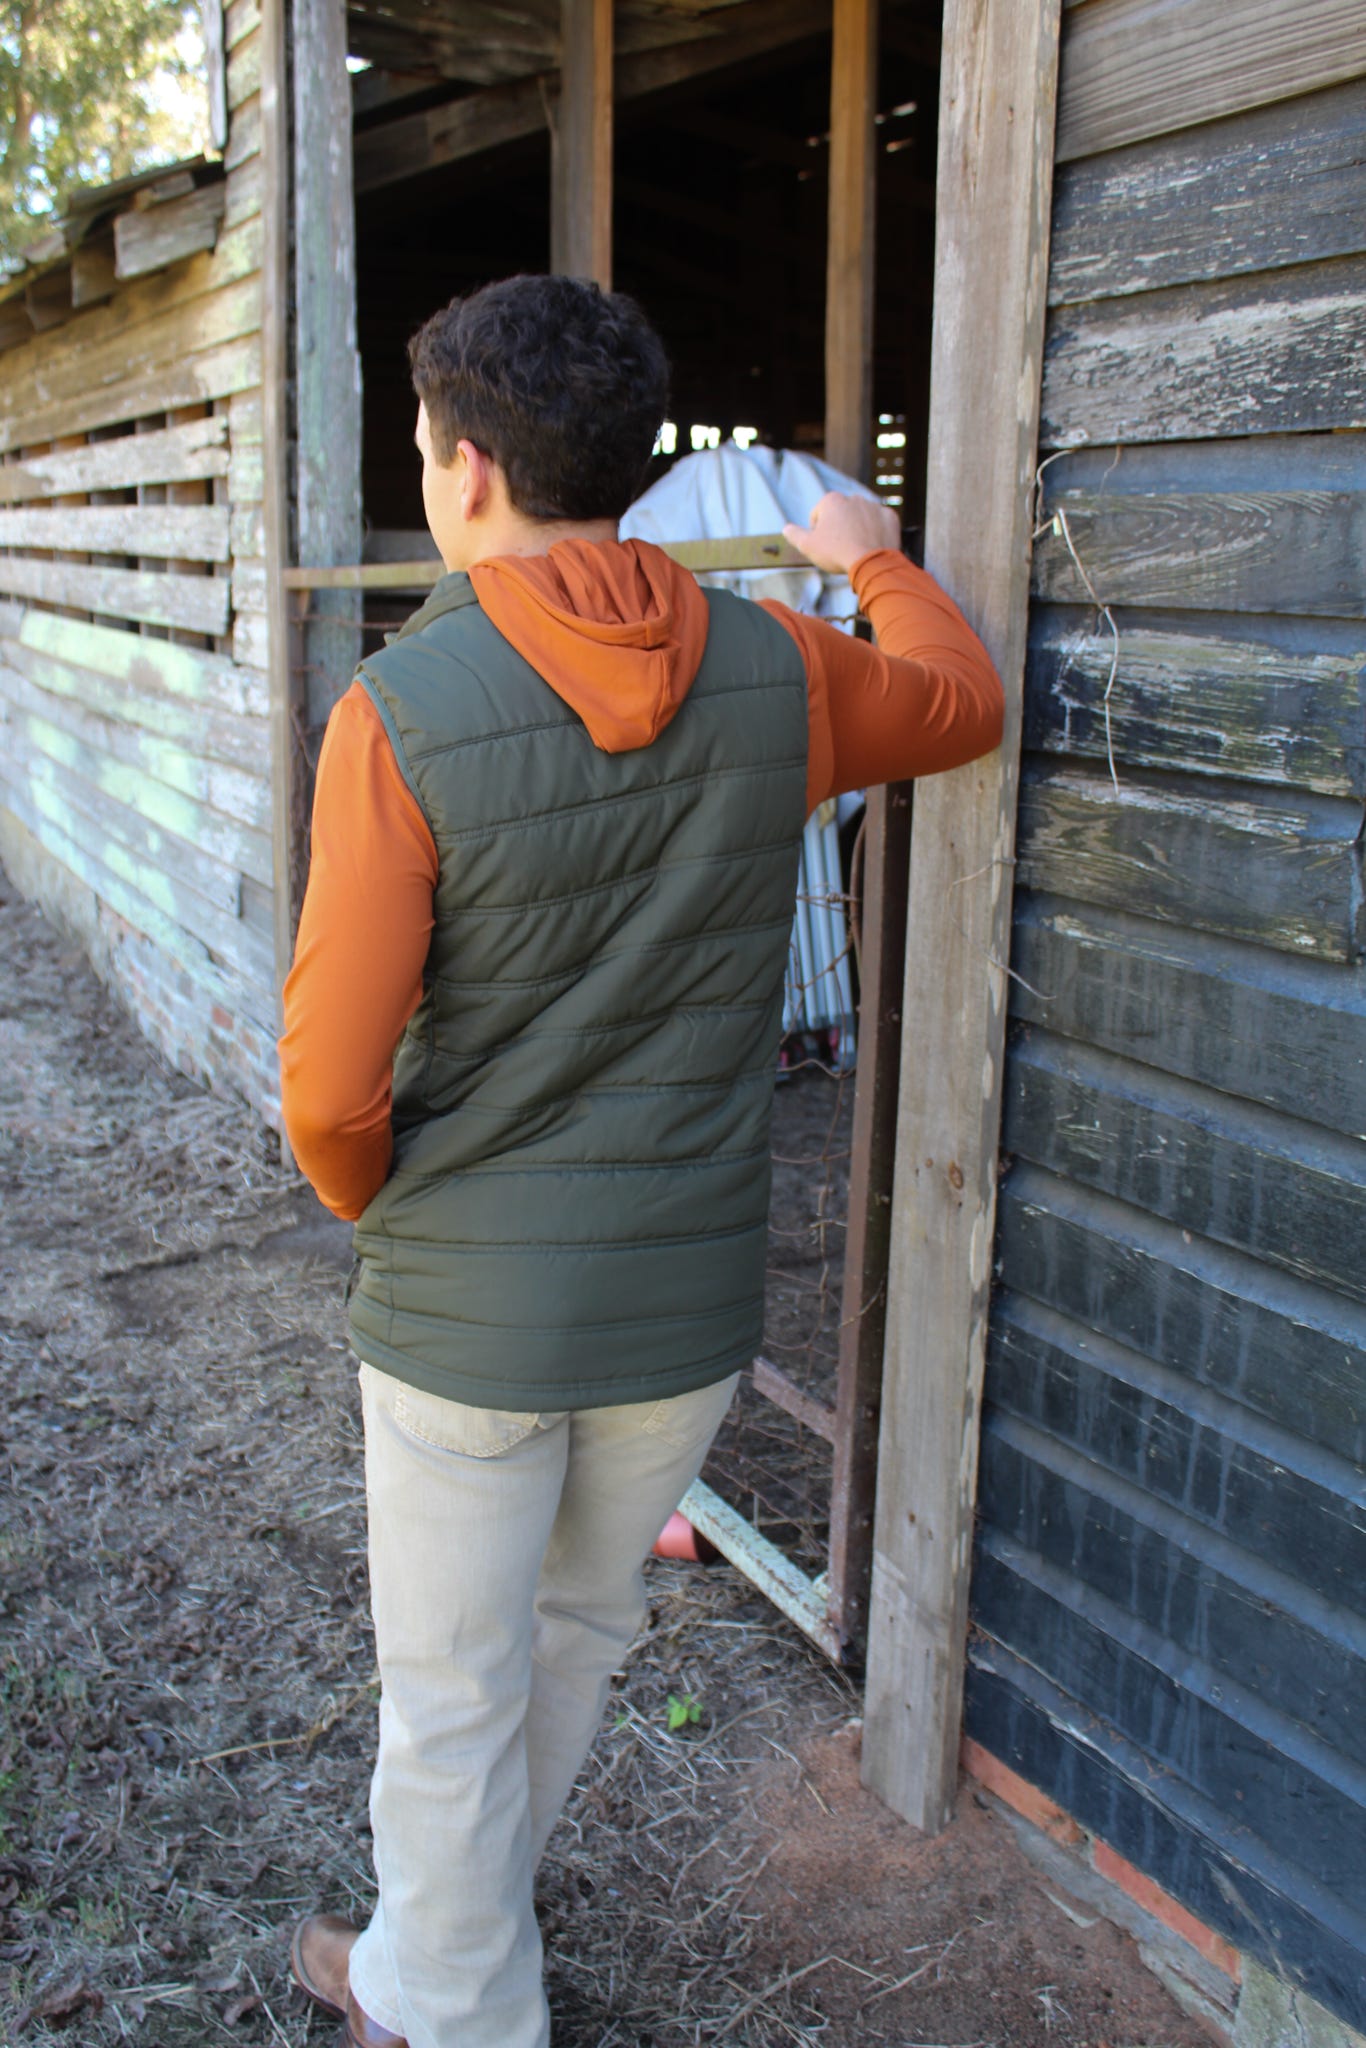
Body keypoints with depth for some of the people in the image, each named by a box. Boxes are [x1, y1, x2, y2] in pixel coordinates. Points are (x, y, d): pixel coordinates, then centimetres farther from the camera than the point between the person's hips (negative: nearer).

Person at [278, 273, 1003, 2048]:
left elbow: (332, 1084, -19)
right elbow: (970, 703, 15)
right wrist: (876, 557, 33)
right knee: (578, 1633, 26)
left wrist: (373, 1206, 4)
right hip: (689, 1297, 5)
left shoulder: (401, 714, -19)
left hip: (467, 1304, -4)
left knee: (452, 1697, 17)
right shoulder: (774, 673, -7)